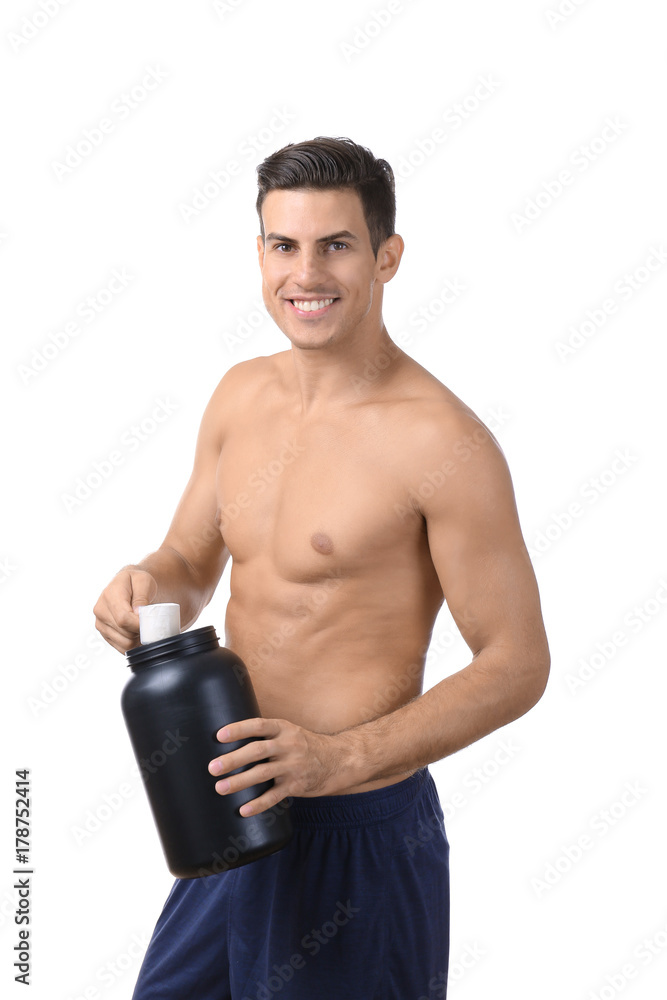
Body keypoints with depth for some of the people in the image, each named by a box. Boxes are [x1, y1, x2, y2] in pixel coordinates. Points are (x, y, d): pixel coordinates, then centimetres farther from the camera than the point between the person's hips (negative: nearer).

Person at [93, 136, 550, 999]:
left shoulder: (440, 440, -18)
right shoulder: (242, 395, 3)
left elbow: (518, 664, -15)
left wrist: (343, 758, -25)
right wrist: (146, 588, -10)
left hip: (358, 831, -7)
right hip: (235, 811, 7)